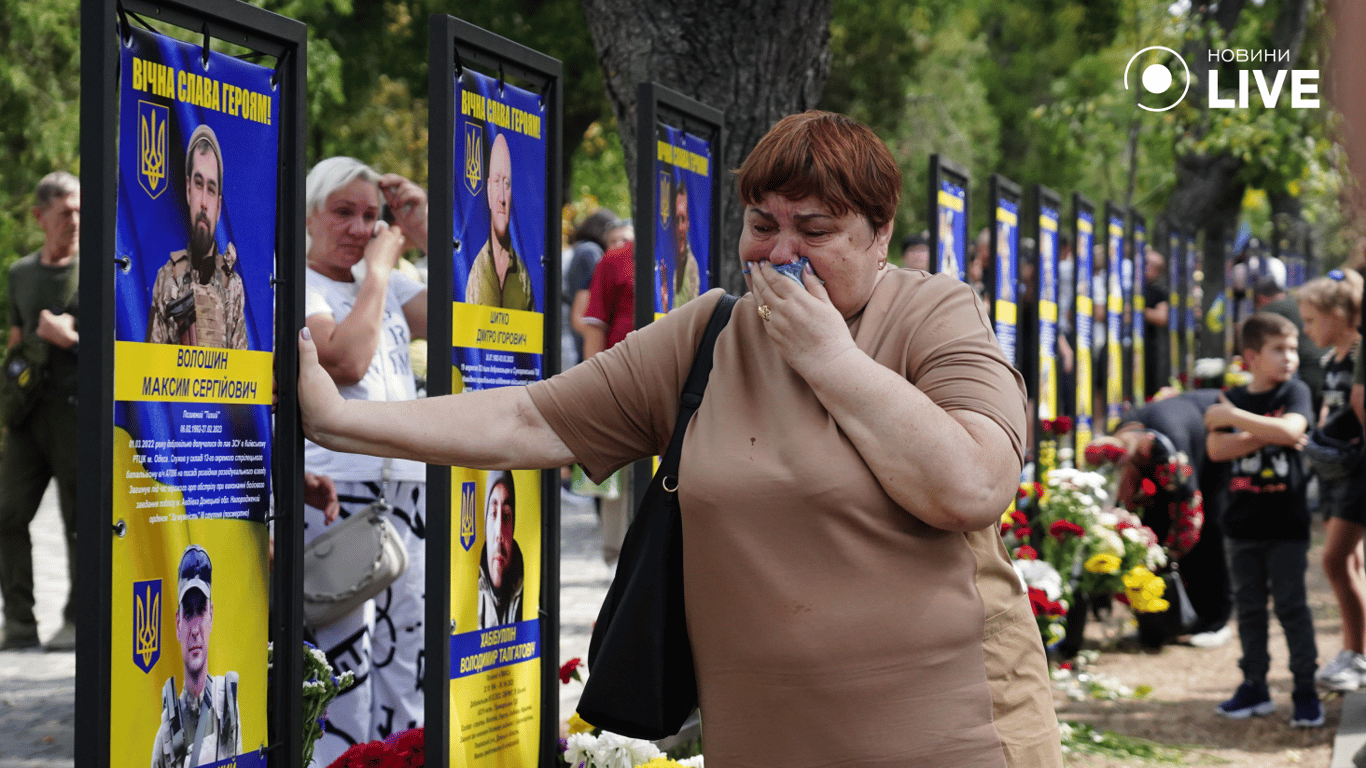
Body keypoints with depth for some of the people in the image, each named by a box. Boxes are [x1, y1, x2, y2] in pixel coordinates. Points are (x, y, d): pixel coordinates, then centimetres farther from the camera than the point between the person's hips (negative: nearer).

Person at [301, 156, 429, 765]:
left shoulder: (387, 289, 18)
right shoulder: (295, 288, -2)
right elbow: (346, 361, -17)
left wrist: (424, 230, 7)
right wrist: (378, 267, -7)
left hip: (407, 487, 7)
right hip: (333, 489, -7)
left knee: (404, 658, 7)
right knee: (339, 666, -9)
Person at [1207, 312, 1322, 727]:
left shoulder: (1295, 392, -2)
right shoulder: (1233, 399, 5)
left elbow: (1290, 430, -22)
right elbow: (1216, 448, -9)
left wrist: (1234, 417, -19)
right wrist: (1266, 435, -19)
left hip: (1286, 524, -3)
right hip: (1243, 522, 3)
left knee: (1292, 606, -1)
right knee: (1249, 607, 10)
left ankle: (1305, 690, 5)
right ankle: (1255, 686, 19)